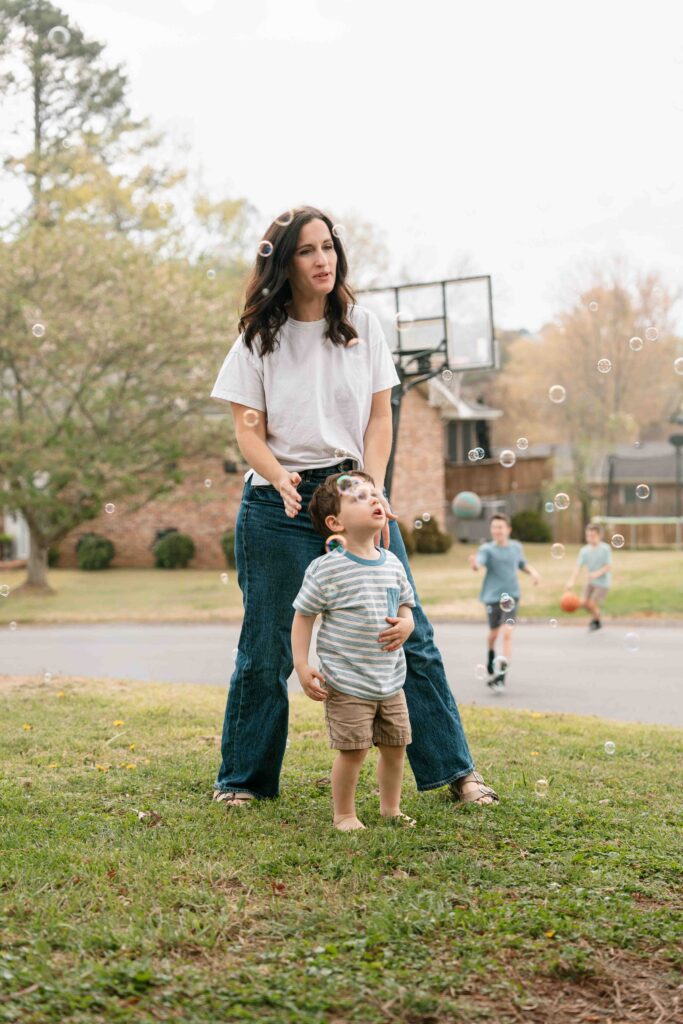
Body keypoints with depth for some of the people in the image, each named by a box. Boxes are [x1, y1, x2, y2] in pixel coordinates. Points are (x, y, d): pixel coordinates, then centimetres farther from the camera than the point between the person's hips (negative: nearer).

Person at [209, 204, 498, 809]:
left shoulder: (363, 327, 8)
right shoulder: (259, 339, 4)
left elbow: (380, 418, 6)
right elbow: (248, 429, 0)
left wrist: (374, 491, -8)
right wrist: (280, 477, -20)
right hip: (279, 505, -1)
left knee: (408, 635, -2)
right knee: (266, 649, 2)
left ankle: (455, 770, 8)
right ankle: (243, 779, 18)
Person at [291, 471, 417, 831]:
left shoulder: (392, 564, 4)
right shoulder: (326, 569, -13)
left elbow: (405, 606, 17)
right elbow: (303, 616, -6)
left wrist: (405, 625, -7)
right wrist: (302, 666, -12)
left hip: (391, 681, 6)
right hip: (347, 685, -6)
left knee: (395, 745, 14)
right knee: (353, 750, -3)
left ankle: (391, 807, 33)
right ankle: (343, 815, 17)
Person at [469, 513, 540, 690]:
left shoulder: (516, 547, 5)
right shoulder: (487, 549, -8)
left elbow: (523, 564, 23)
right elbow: (479, 563, -28)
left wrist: (533, 572, 3)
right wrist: (474, 564, -52)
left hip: (511, 596, 1)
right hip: (492, 597, -1)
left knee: (507, 633, -13)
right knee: (493, 633, 13)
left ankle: (501, 674, -14)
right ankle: (490, 654, 47)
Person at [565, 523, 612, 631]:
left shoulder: (605, 549, -18)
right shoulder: (585, 550, -7)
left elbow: (608, 567, -17)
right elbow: (578, 566, -13)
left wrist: (598, 573, -34)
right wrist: (572, 580, -26)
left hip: (603, 582, -5)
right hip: (591, 581, 5)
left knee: (592, 604, -8)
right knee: (584, 603, -2)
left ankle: (597, 621, 24)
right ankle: (596, 616, 30)